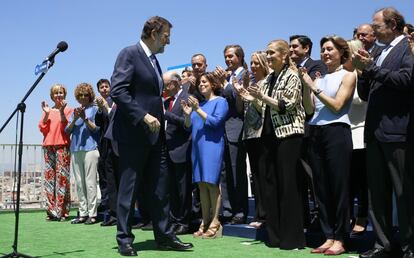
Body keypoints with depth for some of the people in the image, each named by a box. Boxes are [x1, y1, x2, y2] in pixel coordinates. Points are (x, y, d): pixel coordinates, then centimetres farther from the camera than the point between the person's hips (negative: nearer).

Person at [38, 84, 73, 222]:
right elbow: (42, 128, 8)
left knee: (62, 176, -9)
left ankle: (62, 211, -9)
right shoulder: (48, 110, 19)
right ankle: (51, 211, 4)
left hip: (62, 145, -4)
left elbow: (67, 127, -5)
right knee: (49, 176, 1)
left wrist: (61, 111, -14)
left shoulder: (68, 110, 8)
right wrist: (46, 114, -3)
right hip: (48, 145, 4)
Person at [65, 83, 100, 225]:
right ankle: (83, 213, 8)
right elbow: (67, 130, 12)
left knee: (90, 182, -9)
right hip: (75, 149, 5)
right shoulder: (75, 111, 20)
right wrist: (75, 119, -5)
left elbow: (96, 129, -1)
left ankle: (92, 214, -7)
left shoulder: (95, 109, 7)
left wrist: (85, 118, -14)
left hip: (90, 148, -5)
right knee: (79, 183, 4)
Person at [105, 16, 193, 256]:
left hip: (155, 134, 8)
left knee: (160, 189, 9)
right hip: (133, 133, -8)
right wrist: (144, 116, -21)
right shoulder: (129, 54, -7)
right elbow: (118, 91, -17)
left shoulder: (154, 60, 19)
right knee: (129, 188, 0)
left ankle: (165, 235, 16)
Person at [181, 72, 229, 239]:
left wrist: (198, 110, -16)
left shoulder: (220, 101, 1)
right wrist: (187, 114, -1)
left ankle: (214, 223, -6)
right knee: (202, 184, 5)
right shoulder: (199, 104, 20)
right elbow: (189, 126, 18)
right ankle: (205, 222, 9)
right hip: (198, 147, 7)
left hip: (212, 146, -7)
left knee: (211, 183, -10)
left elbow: (215, 121, -13)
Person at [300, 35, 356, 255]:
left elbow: (337, 105, -10)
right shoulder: (319, 79, 17)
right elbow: (309, 108, 8)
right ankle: (328, 236, 14)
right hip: (315, 133, 6)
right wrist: (306, 85, -3)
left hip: (336, 132, -6)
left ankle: (339, 239, 4)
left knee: (339, 186, -3)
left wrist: (314, 87, -11)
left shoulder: (348, 76, 2)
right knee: (321, 187, 6)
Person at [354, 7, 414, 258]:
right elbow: (365, 94, 17)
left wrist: (371, 67, -14)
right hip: (375, 132, 8)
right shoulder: (380, 55, 20)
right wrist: (364, 70, 1)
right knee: (377, 193, 9)